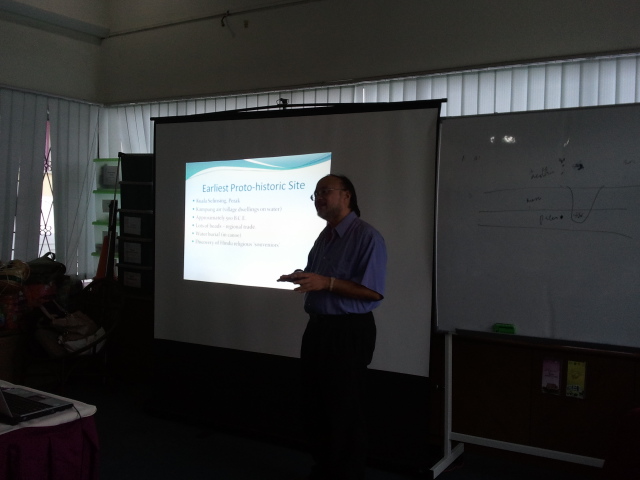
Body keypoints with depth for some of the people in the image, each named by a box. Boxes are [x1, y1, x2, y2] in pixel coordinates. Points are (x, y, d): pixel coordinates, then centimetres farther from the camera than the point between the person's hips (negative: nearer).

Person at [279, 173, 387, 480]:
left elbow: (373, 291, -20)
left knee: (344, 414, 1)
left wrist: (326, 283, -25)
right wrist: (301, 279, 2)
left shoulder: (366, 236, -13)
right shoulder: (324, 237, 14)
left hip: (349, 332, -9)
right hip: (318, 329, 9)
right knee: (315, 408, 17)